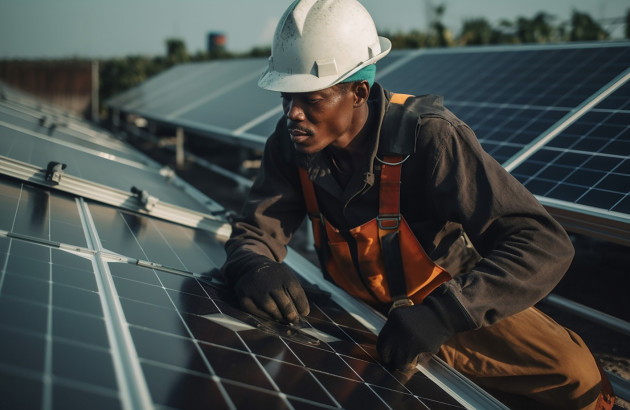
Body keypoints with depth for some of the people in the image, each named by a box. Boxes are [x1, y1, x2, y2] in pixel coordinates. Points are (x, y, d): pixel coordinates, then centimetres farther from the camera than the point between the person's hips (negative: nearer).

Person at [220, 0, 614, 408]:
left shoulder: (425, 135, -27)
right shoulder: (291, 142, -11)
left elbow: (546, 243, -32)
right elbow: (254, 231, -7)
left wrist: (444, 313, -47)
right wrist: (256, 268, -33)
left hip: (452, 307, -4)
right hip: (364, 313, 4)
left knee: (571, 370, -19)